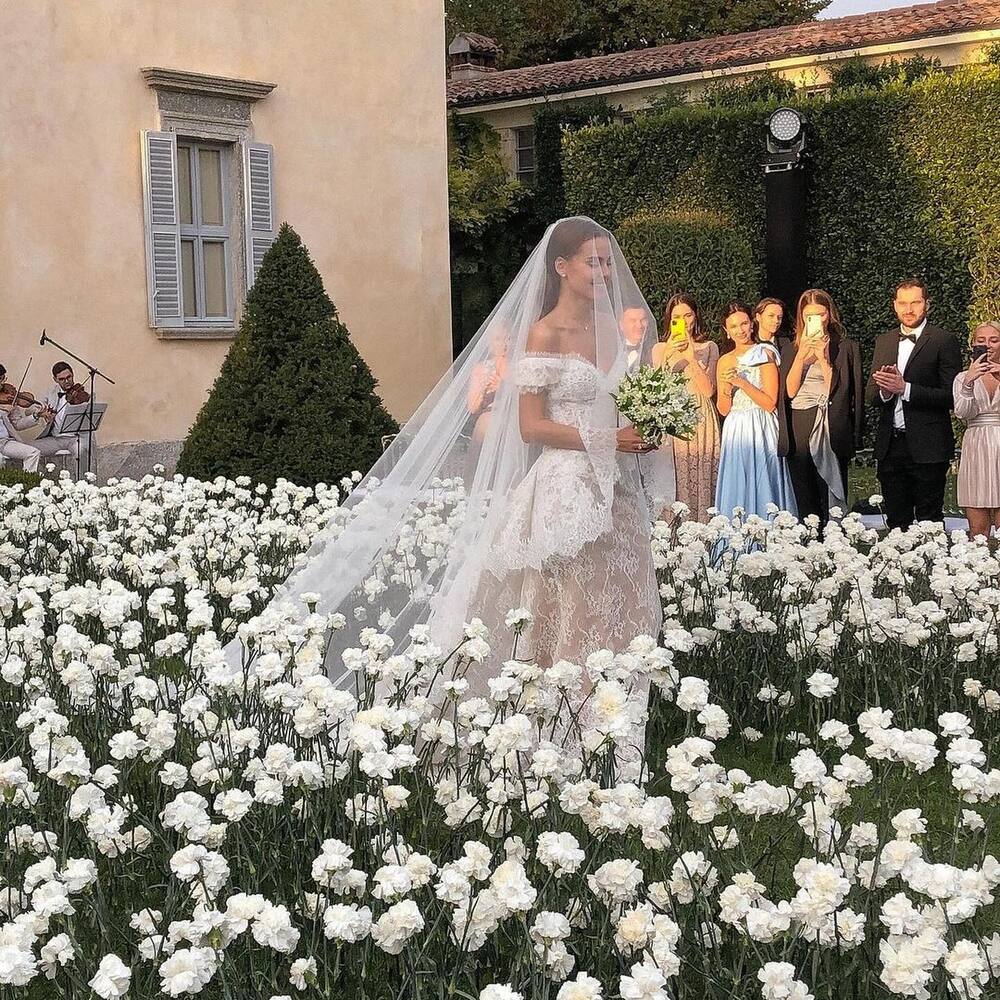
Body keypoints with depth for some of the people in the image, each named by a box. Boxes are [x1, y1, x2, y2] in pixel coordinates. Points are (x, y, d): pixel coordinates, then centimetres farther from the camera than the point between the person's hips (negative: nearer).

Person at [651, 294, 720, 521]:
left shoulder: (709, 348, 8)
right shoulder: (660, 349, 9)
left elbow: (708, 390, -3)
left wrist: (691, 358, -13)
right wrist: (668, 355, -17)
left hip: (700, 419, 0)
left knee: (702, 478, -2)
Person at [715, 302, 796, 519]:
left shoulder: (765, 355, -3)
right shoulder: (724, 361, 11)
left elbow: (770, 403, -9)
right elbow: (724, 410, 10)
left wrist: (742, 382, -15)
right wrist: (727, 389, -9)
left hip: (761, 430, -4)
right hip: (734, 433, 4)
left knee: (761, 485, -3)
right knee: (736, 490, 5)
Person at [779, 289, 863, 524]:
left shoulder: (846, 348, 4)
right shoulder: (791, 350, 13)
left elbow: (841, 390, -4)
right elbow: (789, 390, 2)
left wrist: (823, 358, -9)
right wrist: (802, 355, -6)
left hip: (832, 433, -3)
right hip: (799, 433, 3)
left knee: (833, 506, -3)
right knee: (805, 506, 5)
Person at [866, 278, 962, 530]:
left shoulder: (943, 341, -5)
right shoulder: (884, 342, 13)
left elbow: (951, 396, -13)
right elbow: (870, 396, 13)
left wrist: (905, 388, -18)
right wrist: (884, 390, -10)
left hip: (927, 447, -5)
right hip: (890, 445, 5)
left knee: (929, 522, 0)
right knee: (896, 521, 12)